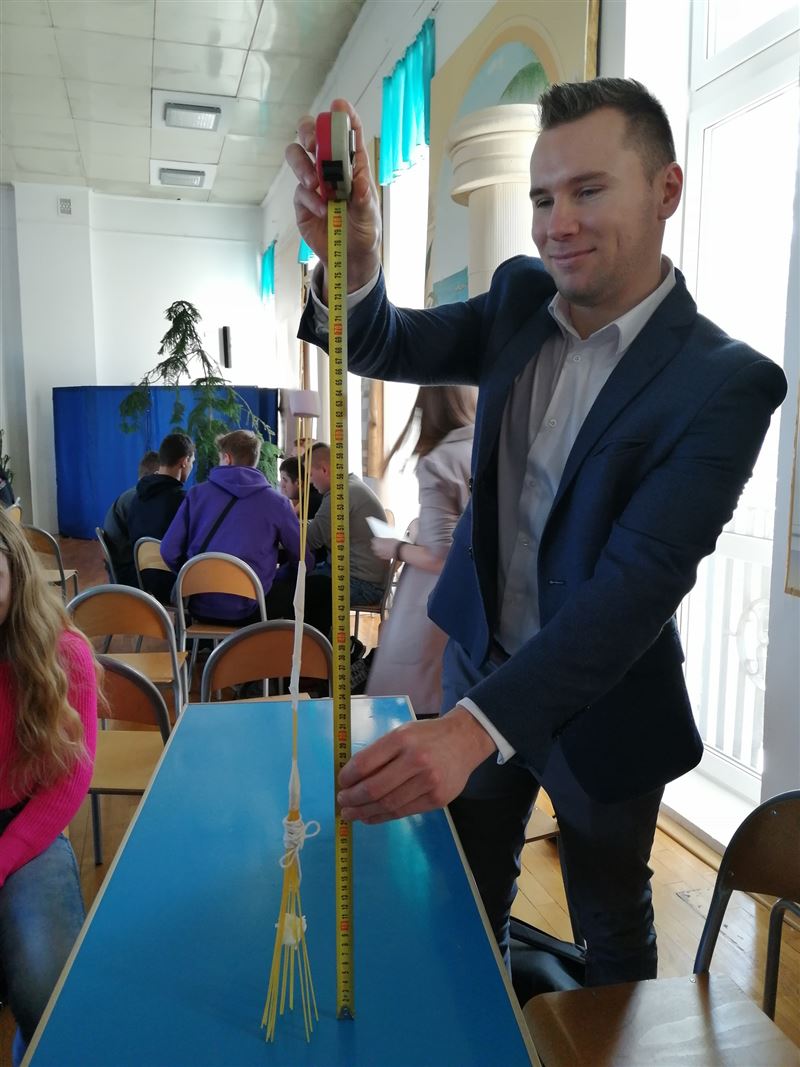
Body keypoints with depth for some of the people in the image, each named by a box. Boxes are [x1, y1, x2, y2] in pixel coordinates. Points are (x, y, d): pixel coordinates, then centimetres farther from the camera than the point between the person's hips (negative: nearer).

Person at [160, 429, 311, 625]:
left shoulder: (197, 494, 3)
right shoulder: (276, 502, -1)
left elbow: (169, 552, -1)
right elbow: (305, 559, 1)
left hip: (200, 607, 3)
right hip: (246, 611, -3)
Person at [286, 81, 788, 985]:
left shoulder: (726, 382, -23)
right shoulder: (522, 299, -4)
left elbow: (641, 580, -31)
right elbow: (388, 349, -13)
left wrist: (474, 726, -41)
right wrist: (350, 261, -36)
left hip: (600, 703, -4)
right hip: (480, 668, 5)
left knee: (611, 928, 22)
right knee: (466, 902, 25)